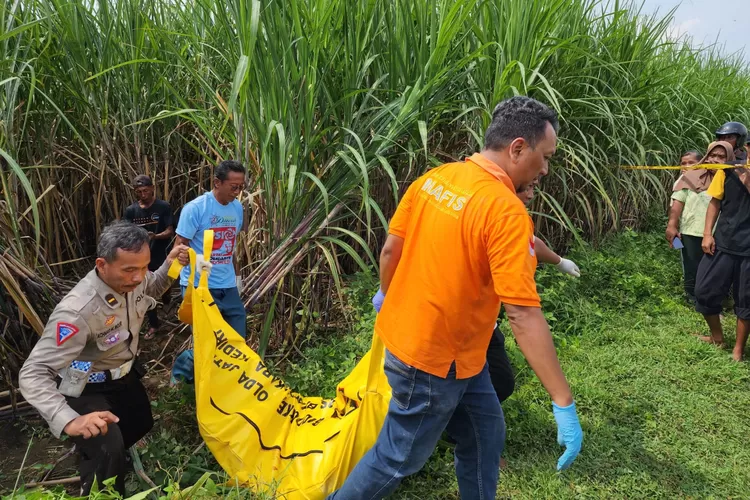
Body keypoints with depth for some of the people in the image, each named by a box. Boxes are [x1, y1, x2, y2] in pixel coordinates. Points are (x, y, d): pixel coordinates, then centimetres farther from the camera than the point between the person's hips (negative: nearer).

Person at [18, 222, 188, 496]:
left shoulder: (131, 277, -21)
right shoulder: (78, 310, -42)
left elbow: (153, 289, 6)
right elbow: (32, 374, -39)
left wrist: (169, 266, -17)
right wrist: (69, 421, -54)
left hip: (124, 375, 7)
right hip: (88, 389, -7)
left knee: (142, 424, 26)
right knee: (108, 453, -23)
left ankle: (94, 455, 56)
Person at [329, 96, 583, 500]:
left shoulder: (434, 177, -2)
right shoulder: (506, 210, -26)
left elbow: (391, 249, 5)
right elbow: (523, 315, -29)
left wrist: (389, 296, 24)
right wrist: (564, 404, -23)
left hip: (433, 344, 8)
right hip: (433, 359, -8)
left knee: (485, 435, 21)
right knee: (397, 458, 14)